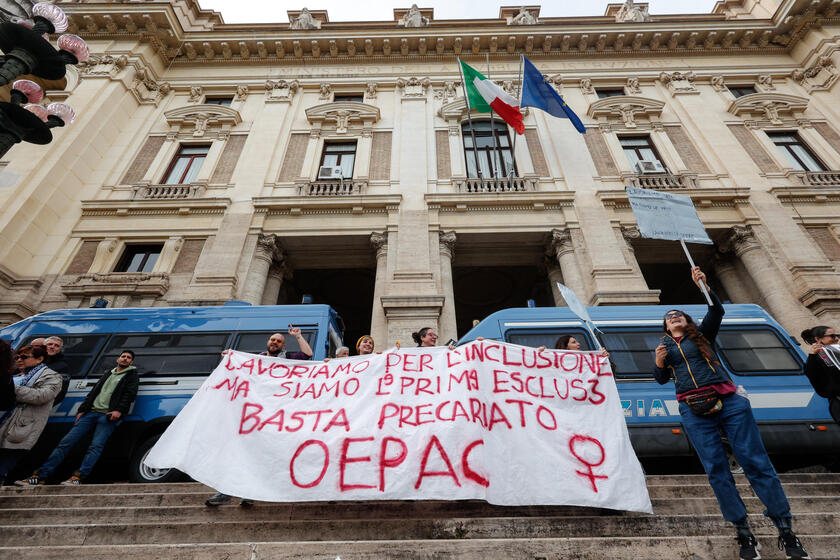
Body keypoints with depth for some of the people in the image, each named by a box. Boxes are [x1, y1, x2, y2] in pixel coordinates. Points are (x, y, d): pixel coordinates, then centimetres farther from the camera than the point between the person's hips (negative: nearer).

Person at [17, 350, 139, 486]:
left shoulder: (132, 375, 11)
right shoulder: (108, 373, 28)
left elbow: (129, 395, -3)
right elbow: (93, 392, 26)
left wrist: (119, 411, -17)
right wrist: (82, 410, 14)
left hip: (109, 416, -5)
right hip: (91, 413, 6)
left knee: (96, 445, -20)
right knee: (66, 442, -3)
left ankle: (78, 477, -24)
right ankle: (40, 476, -1)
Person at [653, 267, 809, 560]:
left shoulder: (702, 335, 14)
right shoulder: (664, 346, 16)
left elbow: (717, 311, -3)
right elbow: (662, 379, 11)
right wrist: (659, 364, -10)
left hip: (728, 401, -1)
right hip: (694, 411, 1)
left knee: (756, 462, -2)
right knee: (716, 470, 0)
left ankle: (785, 530, 8)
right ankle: (744, 533, 9)